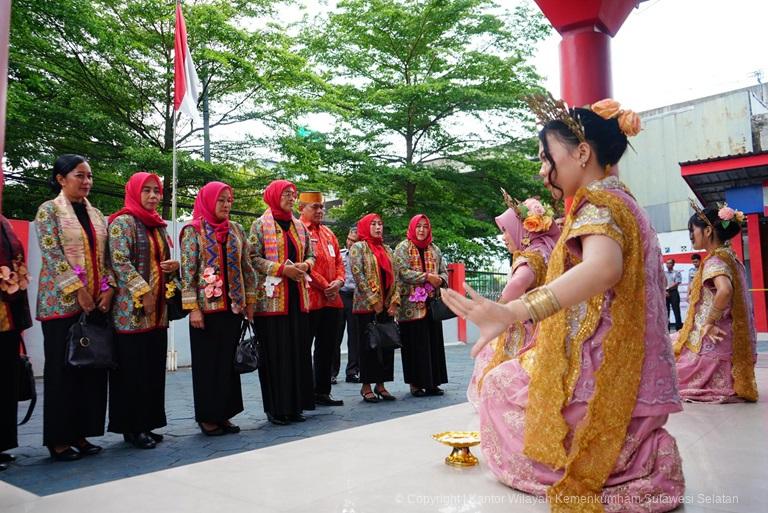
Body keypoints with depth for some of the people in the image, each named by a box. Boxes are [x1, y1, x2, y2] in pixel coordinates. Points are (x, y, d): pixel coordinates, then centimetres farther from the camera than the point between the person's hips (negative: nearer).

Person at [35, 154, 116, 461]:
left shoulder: (96, 215, 15)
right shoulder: (49, 210, -2)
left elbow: (105, 257, 11)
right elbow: (52, 255, -12)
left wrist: (108, 289, -3)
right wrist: (78, 290, -18)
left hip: (97, 301, 6)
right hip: (62, 301, -5)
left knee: (92, 367, 6)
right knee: (62, 370, 0)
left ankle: (80, 433, 16)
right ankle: (58, 438, 10)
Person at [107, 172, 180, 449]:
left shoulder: (159, 225, 17)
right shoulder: (123, 222, -5)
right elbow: (120, 261, -15)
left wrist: (174, 266, 1)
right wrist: (143, 292, -19)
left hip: (158, 310, 7)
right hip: (132, 309, -7)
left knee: (154, 367, 9)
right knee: (133, 369, -2)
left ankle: (147, 423, 18)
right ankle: (131, 427, 8)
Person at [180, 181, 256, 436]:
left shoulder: (236, 229, 10)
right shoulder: (193, 230, -2)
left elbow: (246, 267, 12)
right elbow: (187, 271, -8)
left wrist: (250, 300, 7)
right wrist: (192, 308, -14)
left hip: (233, 306, 5)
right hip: (206, 306, -4)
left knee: (229, 360, 9)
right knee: (207, 362, 4)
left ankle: (224, 413, 20)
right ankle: (207, 417, 15)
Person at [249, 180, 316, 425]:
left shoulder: (299, 226, 14)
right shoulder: (261, 225, -1)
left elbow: (311, 255, 18)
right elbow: (253, 258, -8)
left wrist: (305, 265, -4)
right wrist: (282, 269, -17)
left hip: (297, 296, 5)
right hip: (272, 297, -5)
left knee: (298, 350, 5)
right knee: (275, 352, -3)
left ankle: (295, 405, 14)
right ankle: (276, 408, 7)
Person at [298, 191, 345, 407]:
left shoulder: (328, 233, 18)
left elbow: (338, 261, 18)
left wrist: (339, 281, -2)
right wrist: (324, 286, -13)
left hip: (331, 300, 8)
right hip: (308, 299, -8)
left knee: (327, 348, 12)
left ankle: (322, 391, 21)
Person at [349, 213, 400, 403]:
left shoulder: (387, 250, 16)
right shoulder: (358, 247, -2)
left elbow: (395, 277, 13)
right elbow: (358, 275, -12)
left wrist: (395, 300, 1)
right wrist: (374, 301, -15)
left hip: (387, 305, 6)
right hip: (367, 305, -6)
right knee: (368, 345, -2)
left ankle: (381, 384, 15)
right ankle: (366, 386, 7)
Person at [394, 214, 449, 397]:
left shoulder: (434, 249, 16)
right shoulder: (403, 248, 1)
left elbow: (444, 272, 13)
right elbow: (403, 272, -11)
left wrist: (440, 280, -10)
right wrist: (427, 276, -17)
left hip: (432, 303, 5)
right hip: (411, 304, -5)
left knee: (434, 342, 5)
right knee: (415, 344, -2)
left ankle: (432, 382, 14)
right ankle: (416, 383, 7)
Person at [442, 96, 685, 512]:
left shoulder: (598, 202, -15)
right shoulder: (621, 201, 15)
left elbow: (604, 267, -39)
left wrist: (513, 313, -51)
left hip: (599, 377, -9)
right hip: (629, 378, 9)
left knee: (500, 384, 7)